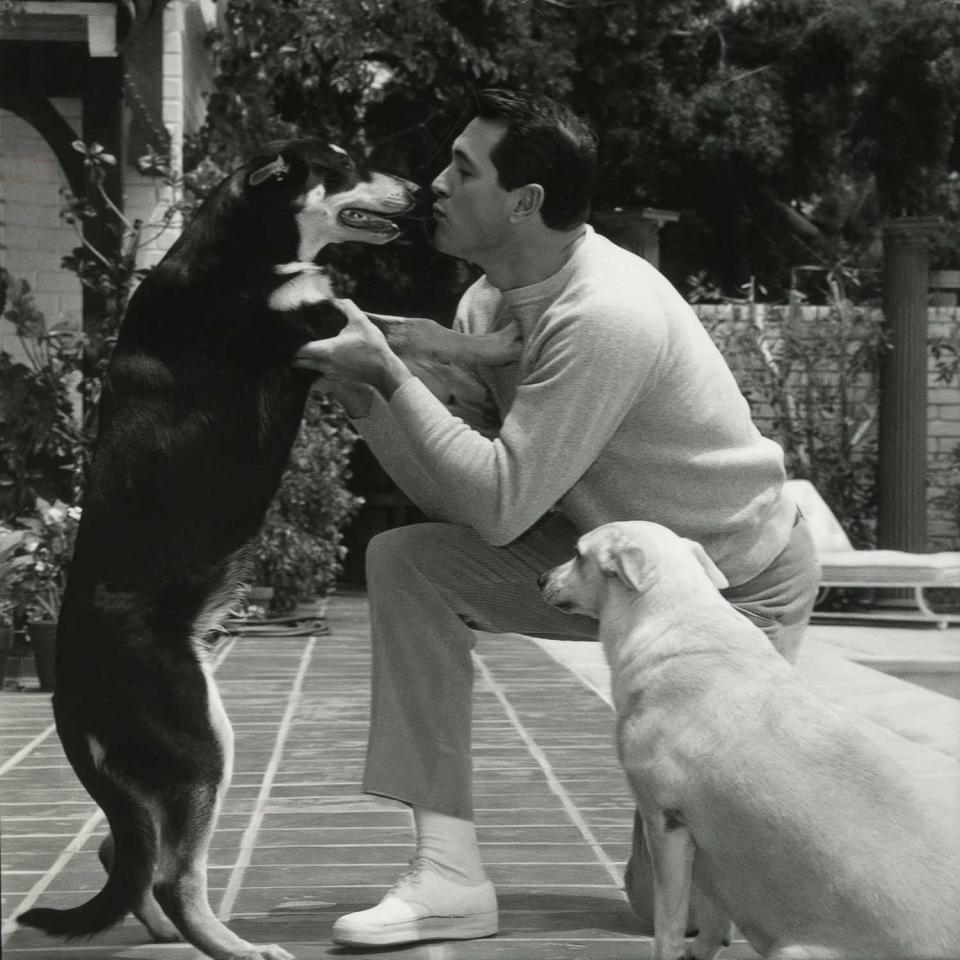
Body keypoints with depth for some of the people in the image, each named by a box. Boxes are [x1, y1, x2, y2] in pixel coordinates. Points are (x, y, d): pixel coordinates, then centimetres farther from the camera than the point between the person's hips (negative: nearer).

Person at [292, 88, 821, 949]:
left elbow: (498, 508, -31)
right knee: (405, 563, -13)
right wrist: (360, 390, -18)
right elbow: (448, 496, -6)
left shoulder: (605, 314, -31)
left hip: (739, 586, -7)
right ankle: (450, 877, -10)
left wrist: (390, 371, -29)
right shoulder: (491, 303, -6)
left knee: (671, 900, -8)